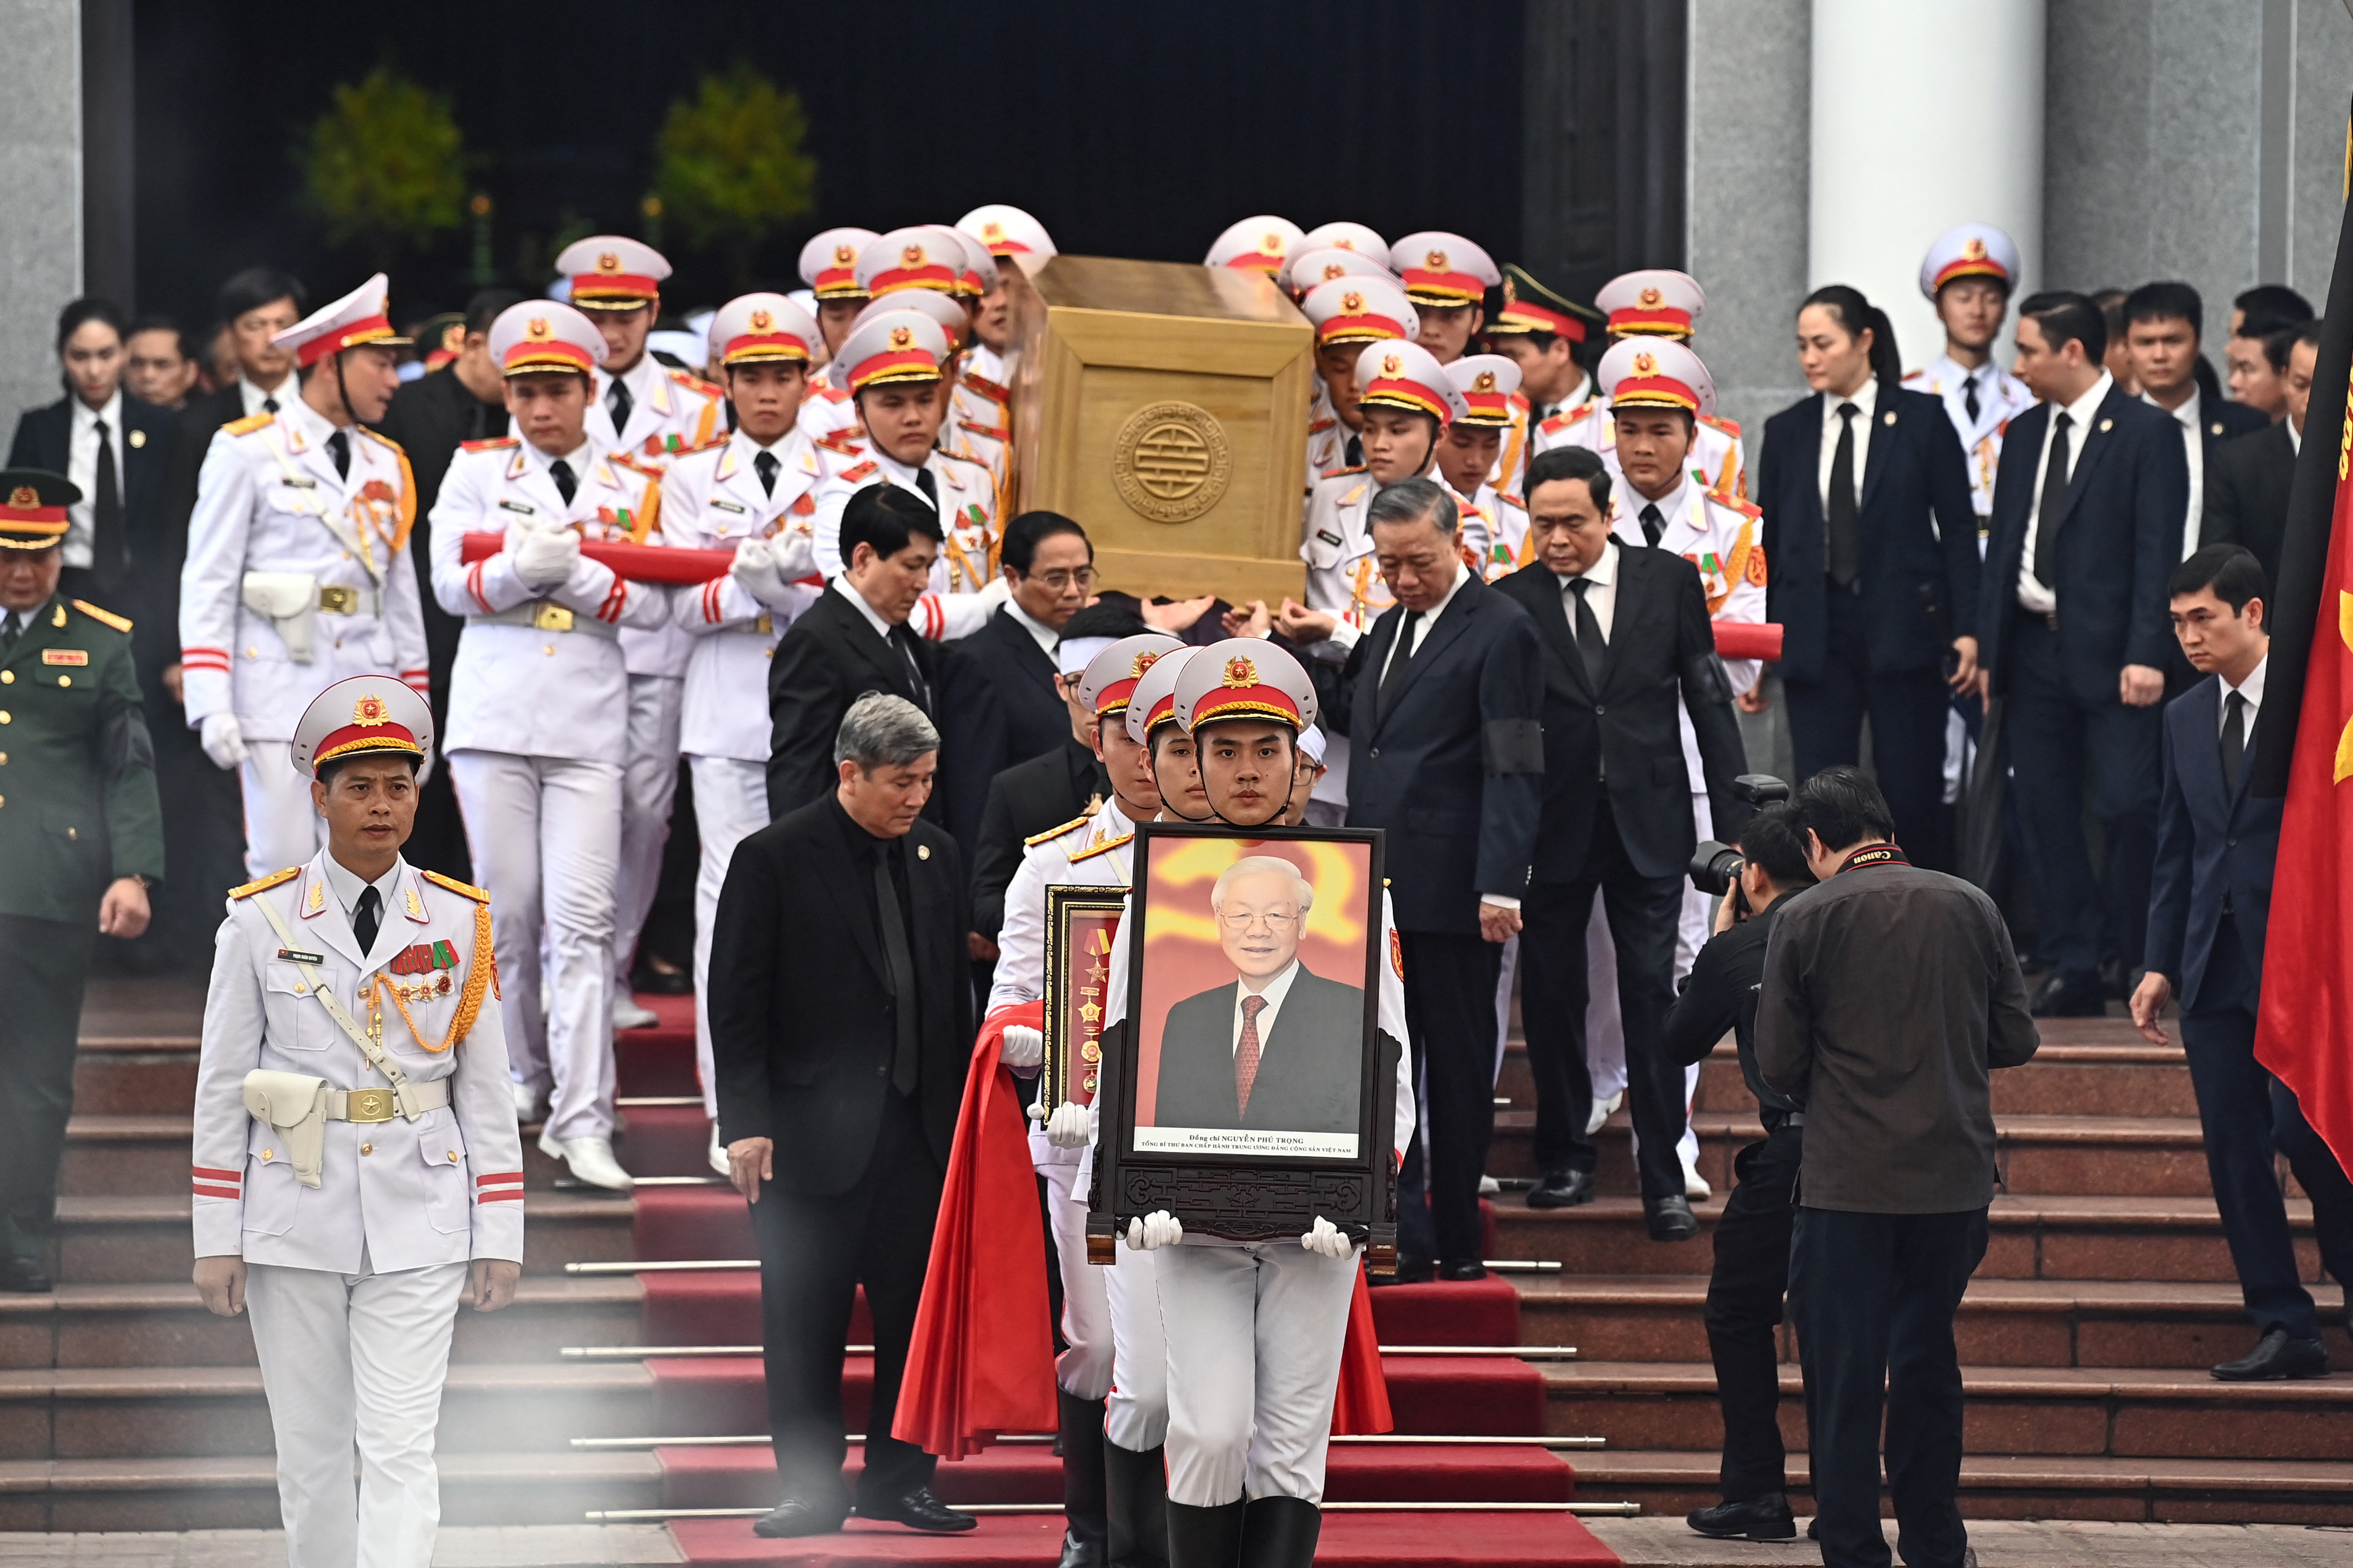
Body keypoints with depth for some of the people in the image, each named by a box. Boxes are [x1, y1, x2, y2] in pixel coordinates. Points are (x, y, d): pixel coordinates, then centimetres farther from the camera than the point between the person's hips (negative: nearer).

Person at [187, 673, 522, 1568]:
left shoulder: (457, 923, 3)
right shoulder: (261, 921, 0)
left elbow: (486, 1090, 5)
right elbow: (220, 1089, 3)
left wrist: (501, 1238, 2)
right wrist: (217, 1240, 0)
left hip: (417, 1223, 0)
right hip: (296, 1222, 0)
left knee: (401, 1447, -9)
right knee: (309, 1451, 7)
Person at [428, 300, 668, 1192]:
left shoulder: (632, 489, 9)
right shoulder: (476, 471, 8)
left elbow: (654, 604, -2)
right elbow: (451, 584, -2)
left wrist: (575, 573, -16)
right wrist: (520, 568, -20)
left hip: (587, 726, -1)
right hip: (494, 715, 1)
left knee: (580, 917, -9)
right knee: (510, 908, 5)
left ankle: (581, 1119, -12)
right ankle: (525, 1074, 27)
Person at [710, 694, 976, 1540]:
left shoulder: (936, 854, 8)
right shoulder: (774, 859, -7)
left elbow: (955, 990, 13)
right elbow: (736, 1003, -7)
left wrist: (964, 1109, 9)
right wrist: (745, 1122, -12)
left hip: (917, 1126, 4)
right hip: (812, 1131, -4)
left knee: (916, 1311, 5)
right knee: (805, 1324, 3)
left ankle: (899, 1477, 16)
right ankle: (811, 1488, 11)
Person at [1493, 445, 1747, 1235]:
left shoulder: (1669, 582, 1)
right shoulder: (1512, 602, -1)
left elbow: (1709, 701, 3)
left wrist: (1734, 821, -1)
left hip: (1648, 820, -1)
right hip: (1552, 828, 1)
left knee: (1652, 994, -3)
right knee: (1551, 996, 8)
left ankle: (1664, 1179, 1)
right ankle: (1566, 1158, 25)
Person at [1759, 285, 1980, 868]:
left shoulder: (1921, 419, 0)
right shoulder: (1787, 431, 9)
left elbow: (1959, 528, 0)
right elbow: (1768, 540, 11)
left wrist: (1966, 628, -6)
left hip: (1904, 628, -3)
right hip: (1817, 634, 3)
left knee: (1911, 797, 0)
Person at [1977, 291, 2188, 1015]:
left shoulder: (2147, 433, -5)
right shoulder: (2025, 434, 14)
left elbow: (2158, 550, -10)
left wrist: (2146, 654, -17)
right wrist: (1988, 647, 10)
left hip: (2110, 656, -6)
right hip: (2033, 649, 6)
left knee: (2127, 805, -9)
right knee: (2045, 815, 5)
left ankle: (2130, 956, 7)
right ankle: (2073, 973, 9)